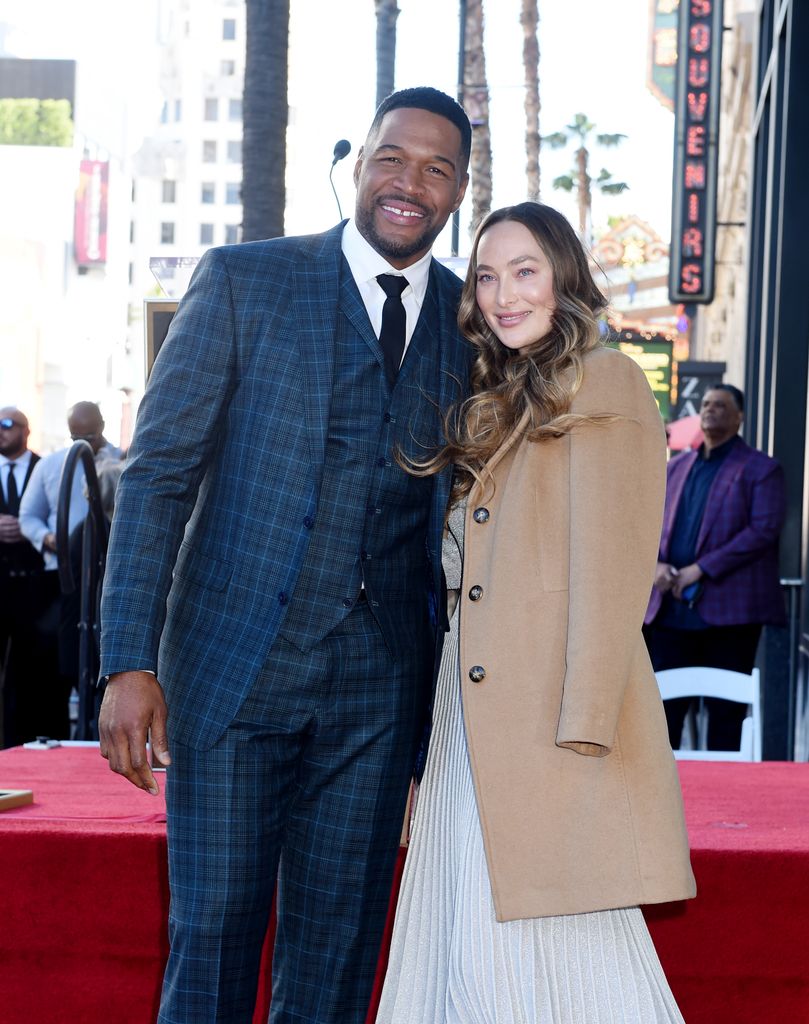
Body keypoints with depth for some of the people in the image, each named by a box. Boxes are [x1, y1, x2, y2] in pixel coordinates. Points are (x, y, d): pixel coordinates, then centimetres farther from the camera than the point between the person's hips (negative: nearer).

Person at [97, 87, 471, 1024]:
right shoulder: (243, 280, 0)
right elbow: (157, 471, -3)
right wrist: (129, 662, -11)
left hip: (379, 685, 3)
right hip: (234, 665, -2)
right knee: (211, 933, 0)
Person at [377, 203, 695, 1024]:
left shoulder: (603, 385, -3)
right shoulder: (498, 402, 22)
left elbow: (612, 574, -12)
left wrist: (584, 728, -17)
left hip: (554, 714, -8)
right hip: (477, 715, 8)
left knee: (558, 952, -5)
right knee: (474, 951, 8)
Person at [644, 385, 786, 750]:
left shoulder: (761, 469, 1)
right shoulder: (676, 466, 18)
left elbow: (764, 529, -11)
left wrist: (700, 569, -16)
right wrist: (655, 563, -5)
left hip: (728, 609, -5)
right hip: (670, 608, 5)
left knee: (725, 709, 1)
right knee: (663, 703, 4)